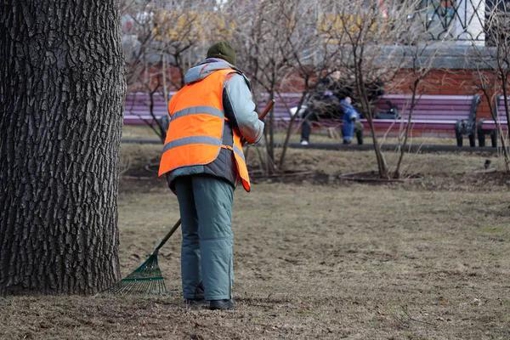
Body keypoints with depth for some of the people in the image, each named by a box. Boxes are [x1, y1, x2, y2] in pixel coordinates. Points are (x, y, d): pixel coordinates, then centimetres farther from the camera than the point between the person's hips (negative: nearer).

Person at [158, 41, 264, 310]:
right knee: (217, 232, -11)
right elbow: (245, 119, -3)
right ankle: (218, 296, -19)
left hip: (177, 161, 6)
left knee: (192, 233, 12)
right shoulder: (230, 78, 11)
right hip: (212, 158, -6)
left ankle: (193, 293, 6)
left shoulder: (187, 87, 33)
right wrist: (256, 133, 17)